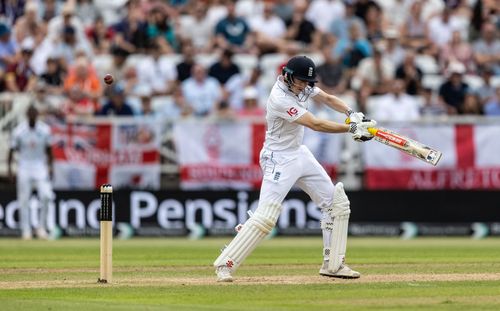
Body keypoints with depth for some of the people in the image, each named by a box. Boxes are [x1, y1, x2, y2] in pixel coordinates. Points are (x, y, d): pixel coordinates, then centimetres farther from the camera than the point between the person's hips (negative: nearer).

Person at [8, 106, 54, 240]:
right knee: (24, 200, 0)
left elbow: (48, 149, 7)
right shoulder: (19, 131, -10)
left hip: (40, 165, 1)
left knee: (46, 196, -14)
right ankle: (26, 230, 9)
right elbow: (12, 149, -4)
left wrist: (50, 167, 5)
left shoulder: (45, 130, -4)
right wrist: (9, 168, -11)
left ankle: (41, 226, 1)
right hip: (24, 165, -1)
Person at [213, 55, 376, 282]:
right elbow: (315, 124, -28)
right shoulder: (279, 99, -27)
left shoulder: (301, 84, -2)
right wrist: (351, 128, -25)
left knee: (337, 204, 7)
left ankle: (333, 264, 14)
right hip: (279, 159, -9)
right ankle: (225, 264, -11)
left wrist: (352, 114, -10)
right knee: (265, 216, -18)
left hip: (300, 153, 9)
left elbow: (328, 99, 9)